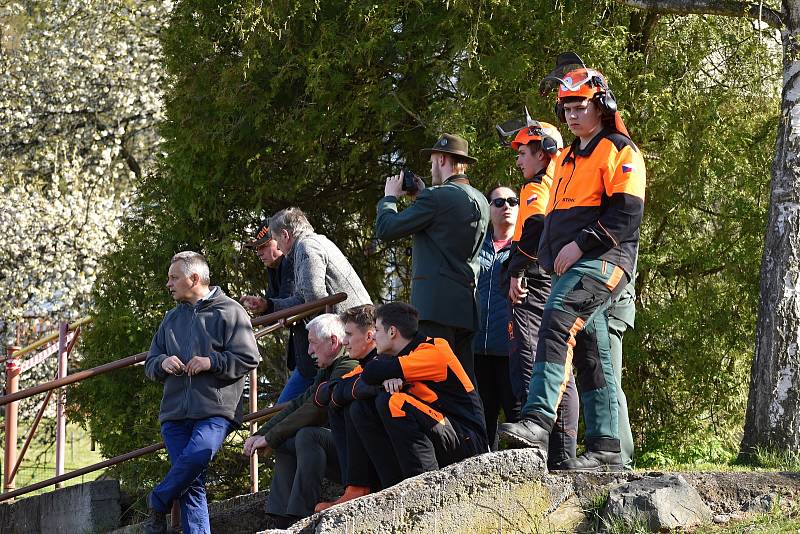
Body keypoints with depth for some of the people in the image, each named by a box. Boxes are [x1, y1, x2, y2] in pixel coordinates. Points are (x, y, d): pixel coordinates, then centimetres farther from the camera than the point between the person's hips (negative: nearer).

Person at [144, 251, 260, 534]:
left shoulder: (229, 311, 4)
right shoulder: (172, 319, 23)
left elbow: (248, 359, -2)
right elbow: (150, 364, 24)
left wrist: (212, 362, -13)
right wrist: (162, 363, 1)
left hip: (216, 410, -5)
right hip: (175, 413, 6)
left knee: (196, 455, -30)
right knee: (192, 484, -3)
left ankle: (158, 502, -9)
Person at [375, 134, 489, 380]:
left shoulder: (436, 197, -10)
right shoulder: (480, 202, 16)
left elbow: (385, 229, -6)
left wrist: (389, 197, 12)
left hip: (435, 303, -8)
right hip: (467, 304, 8)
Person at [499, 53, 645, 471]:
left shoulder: (620, 152, -2)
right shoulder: (567, 159, 26)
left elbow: (627, 214, -13)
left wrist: (581, 243, -19)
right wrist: (551, 255, 17)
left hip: (601, 261, -9)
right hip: (571, 267, 9)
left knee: (558, 323, -29)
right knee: (592, 357, 6)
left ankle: (537, 421, -42)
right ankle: (605, 449, 5)